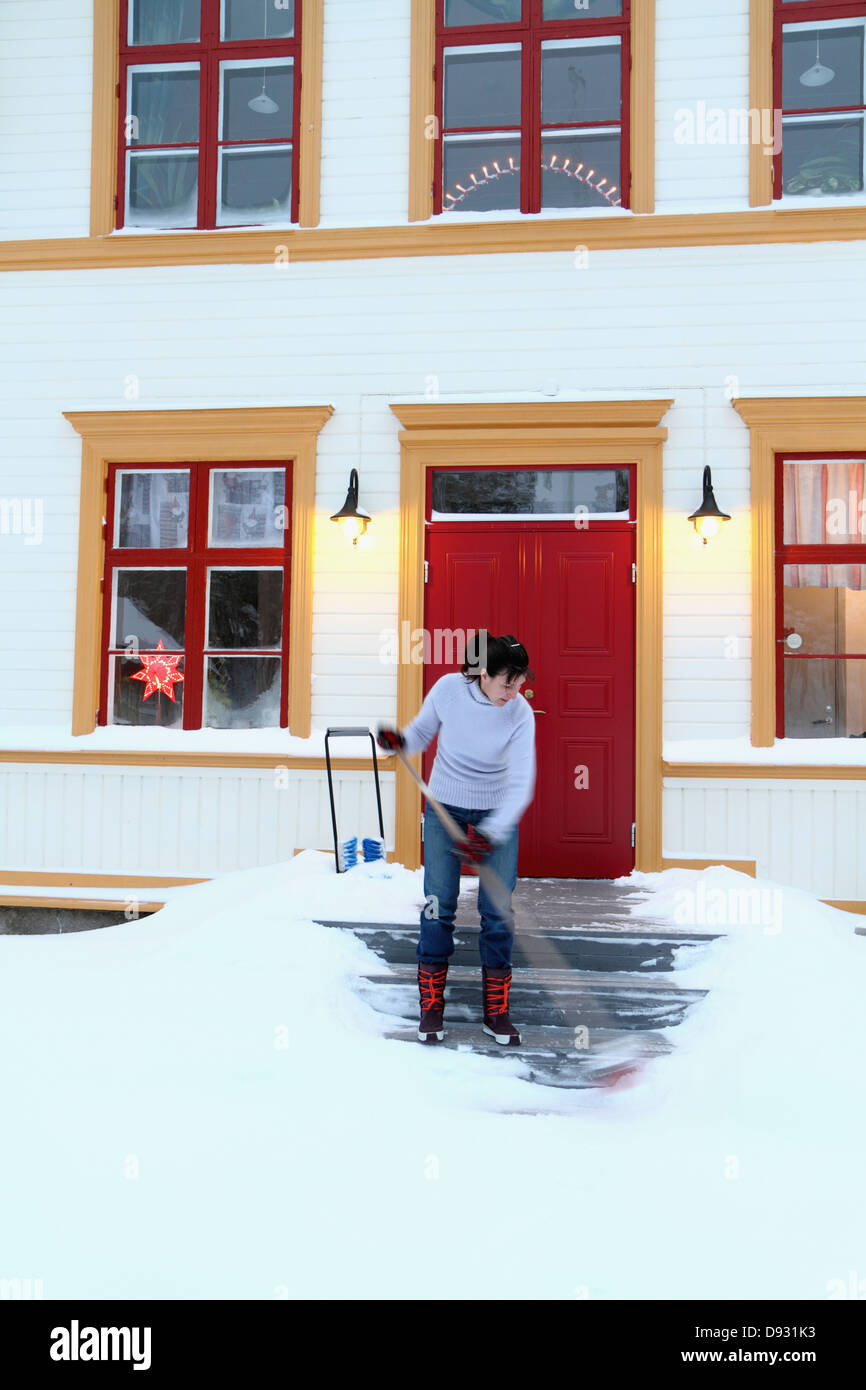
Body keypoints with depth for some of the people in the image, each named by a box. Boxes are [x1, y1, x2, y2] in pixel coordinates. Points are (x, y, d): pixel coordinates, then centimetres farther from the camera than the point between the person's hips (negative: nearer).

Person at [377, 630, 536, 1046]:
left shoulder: (520, 714, -20)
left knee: (497, 910, -2)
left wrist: (489, 835, -33)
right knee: (438, 905, -2)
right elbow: (423, 731, 2)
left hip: (497, 813, 0)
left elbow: (520, 785, -22)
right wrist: (400, 740, -20)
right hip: (444, 808, 1)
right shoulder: (448, 688, -16)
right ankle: (431, 1004, 13)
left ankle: (496, 1009, 13)